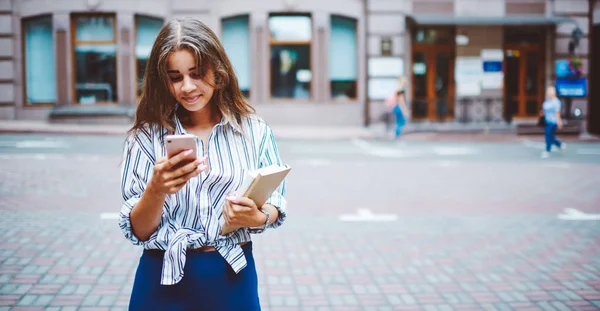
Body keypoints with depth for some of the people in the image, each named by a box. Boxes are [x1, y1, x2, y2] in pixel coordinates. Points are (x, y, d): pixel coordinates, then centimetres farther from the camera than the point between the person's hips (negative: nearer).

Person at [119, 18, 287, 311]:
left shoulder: (253, 130, -3)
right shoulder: (145, 136, -5)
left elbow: (276, 205, 2)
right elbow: (139, 231, -6)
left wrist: (258, 218, -20)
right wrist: (156, 190, -25)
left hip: (232, 277, 1)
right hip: (164, 279, -1)